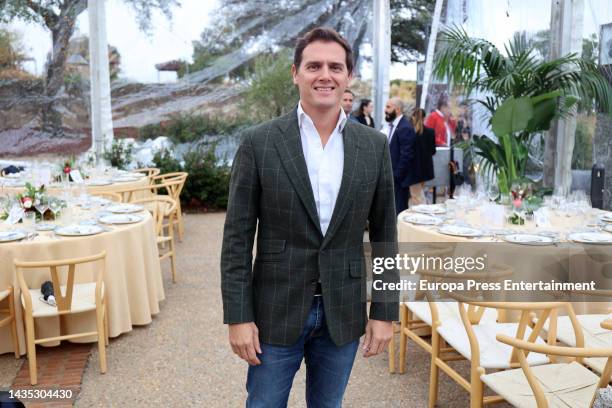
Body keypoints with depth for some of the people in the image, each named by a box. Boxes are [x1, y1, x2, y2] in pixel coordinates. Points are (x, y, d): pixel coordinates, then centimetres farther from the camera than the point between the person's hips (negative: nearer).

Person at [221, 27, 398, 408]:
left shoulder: (374, 146, 0)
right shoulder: (259, 142, -8)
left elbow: (384, 235, 4)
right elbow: (237, 238, -7)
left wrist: (385, 311, 1)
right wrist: (239, 316, -9)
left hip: (343, 312, 2)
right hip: (276, 310, -2)